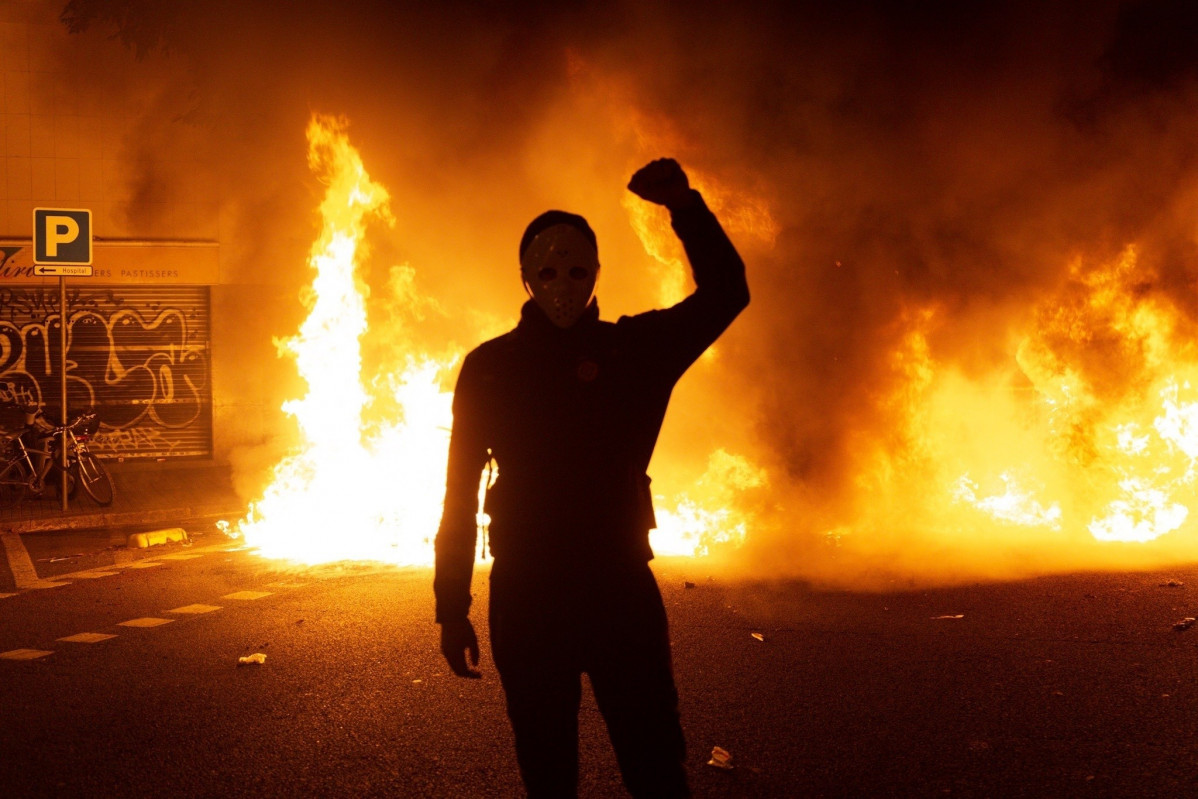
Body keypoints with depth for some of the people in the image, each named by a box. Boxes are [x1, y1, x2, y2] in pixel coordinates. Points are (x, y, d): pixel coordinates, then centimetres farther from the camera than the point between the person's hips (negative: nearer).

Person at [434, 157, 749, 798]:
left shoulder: (633, 349, 4)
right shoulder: (490, 366, 3)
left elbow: (725, 294, -7)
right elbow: (461, 490, 4)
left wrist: (684, 205, -21)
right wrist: (453, 610, 2)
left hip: (622, 588, 0)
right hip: (525, 595, 0)